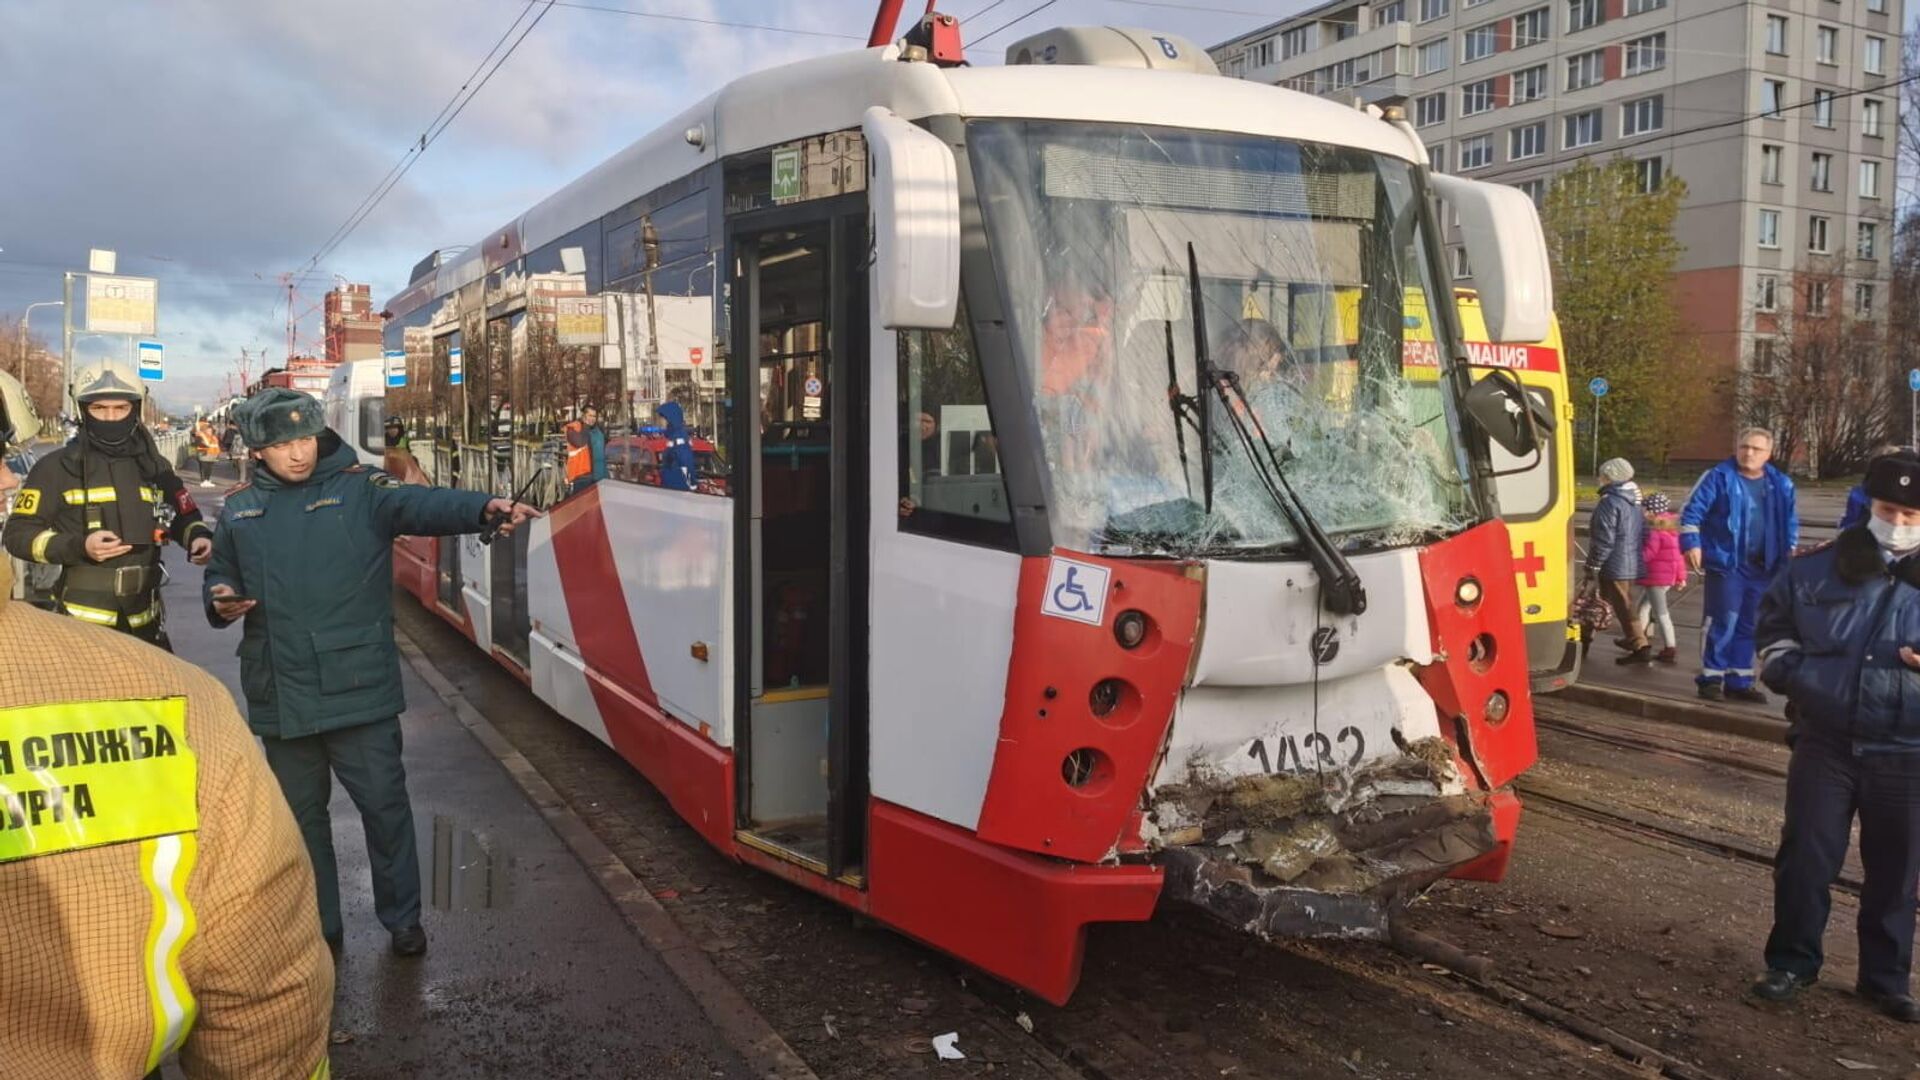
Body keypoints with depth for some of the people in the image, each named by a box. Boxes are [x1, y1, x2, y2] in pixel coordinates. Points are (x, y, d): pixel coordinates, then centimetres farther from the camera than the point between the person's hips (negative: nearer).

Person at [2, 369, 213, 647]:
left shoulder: (153, 466, 10)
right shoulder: (58, 466, -4)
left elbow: (185, 515, 21)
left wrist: (198, 536, -3)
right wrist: (78, 547, -20)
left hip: (144, 617, 5)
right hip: (83, 619, -4)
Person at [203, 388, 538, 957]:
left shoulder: (361, 490, -4)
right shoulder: (239, 511, 9)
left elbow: (422, 504, -23)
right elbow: (221, 578, 22)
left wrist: (485, 508, -43)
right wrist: (222, 601, -3)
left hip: (359, 689, -4)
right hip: (282, 695, 4)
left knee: (384, 802, 4)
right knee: (300, 812, 16)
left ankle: (403, 917, 22)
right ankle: (317, 923, 33)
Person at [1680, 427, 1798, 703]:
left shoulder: (1781, 484, 9)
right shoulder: (1718, 477, -5)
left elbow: (1790, 522, 18)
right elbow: (1692, 512, -7)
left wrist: (1791, 552, 9)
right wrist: (1691, 543, -16)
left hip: (1762, 566, 5)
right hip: (1726, 562, -5)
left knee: (1748, 626, 11)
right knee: (1722, 621, -7)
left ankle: (1738, 680, 20)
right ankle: (1711, 677, 3)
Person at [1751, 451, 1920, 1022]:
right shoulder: (1818, 569, 2)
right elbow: (1774, 621, 16)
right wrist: (1787, 667, -1)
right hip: (1824, 742, 1)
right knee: (1805, 857, 6)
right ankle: (1791, 962, 21)